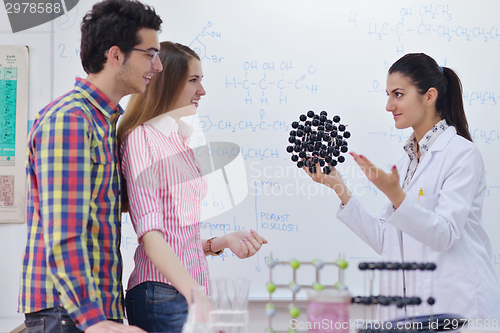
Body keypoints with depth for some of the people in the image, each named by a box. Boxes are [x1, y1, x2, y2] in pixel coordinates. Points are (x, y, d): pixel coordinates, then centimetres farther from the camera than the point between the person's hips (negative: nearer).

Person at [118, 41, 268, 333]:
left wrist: (222, 242, 2)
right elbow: (150, 233, -16)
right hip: (164, 295, -8)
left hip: (191, 286, 8)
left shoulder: (180, 141, 16)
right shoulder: (142, 138, -8)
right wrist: (197, 295, -25)